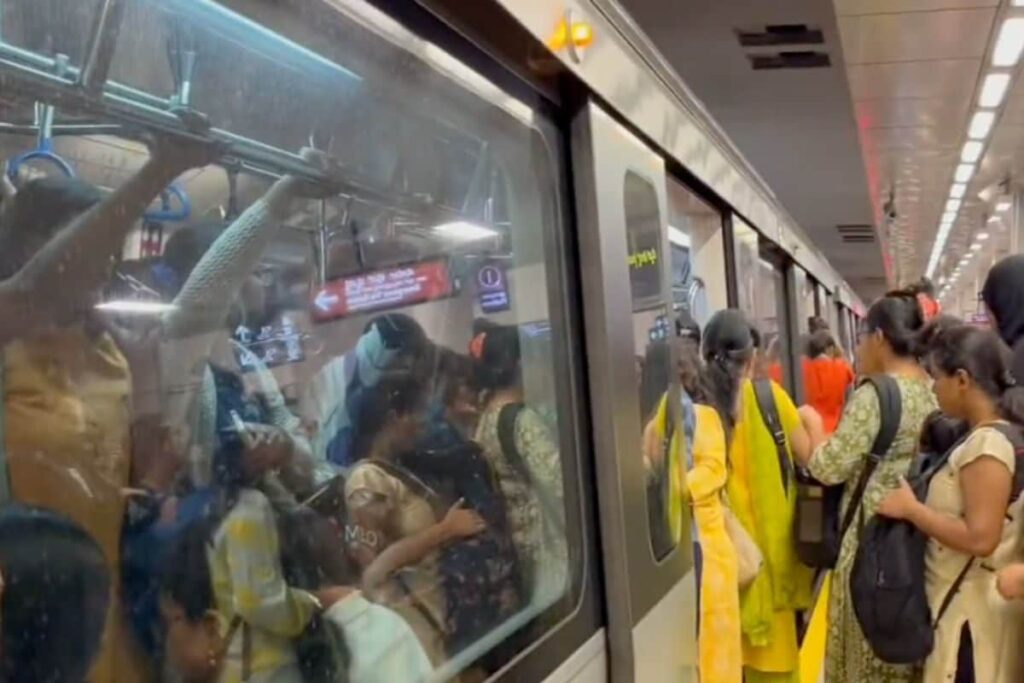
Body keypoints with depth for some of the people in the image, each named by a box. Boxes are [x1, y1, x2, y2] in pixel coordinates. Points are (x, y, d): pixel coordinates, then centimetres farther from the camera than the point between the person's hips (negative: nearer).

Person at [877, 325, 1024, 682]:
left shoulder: (987, 444, -21)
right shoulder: (987, 437, 7)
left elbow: (980, 537, -26)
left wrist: (910, 508, -18)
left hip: (971, 610, -9)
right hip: (961, 602, 9)